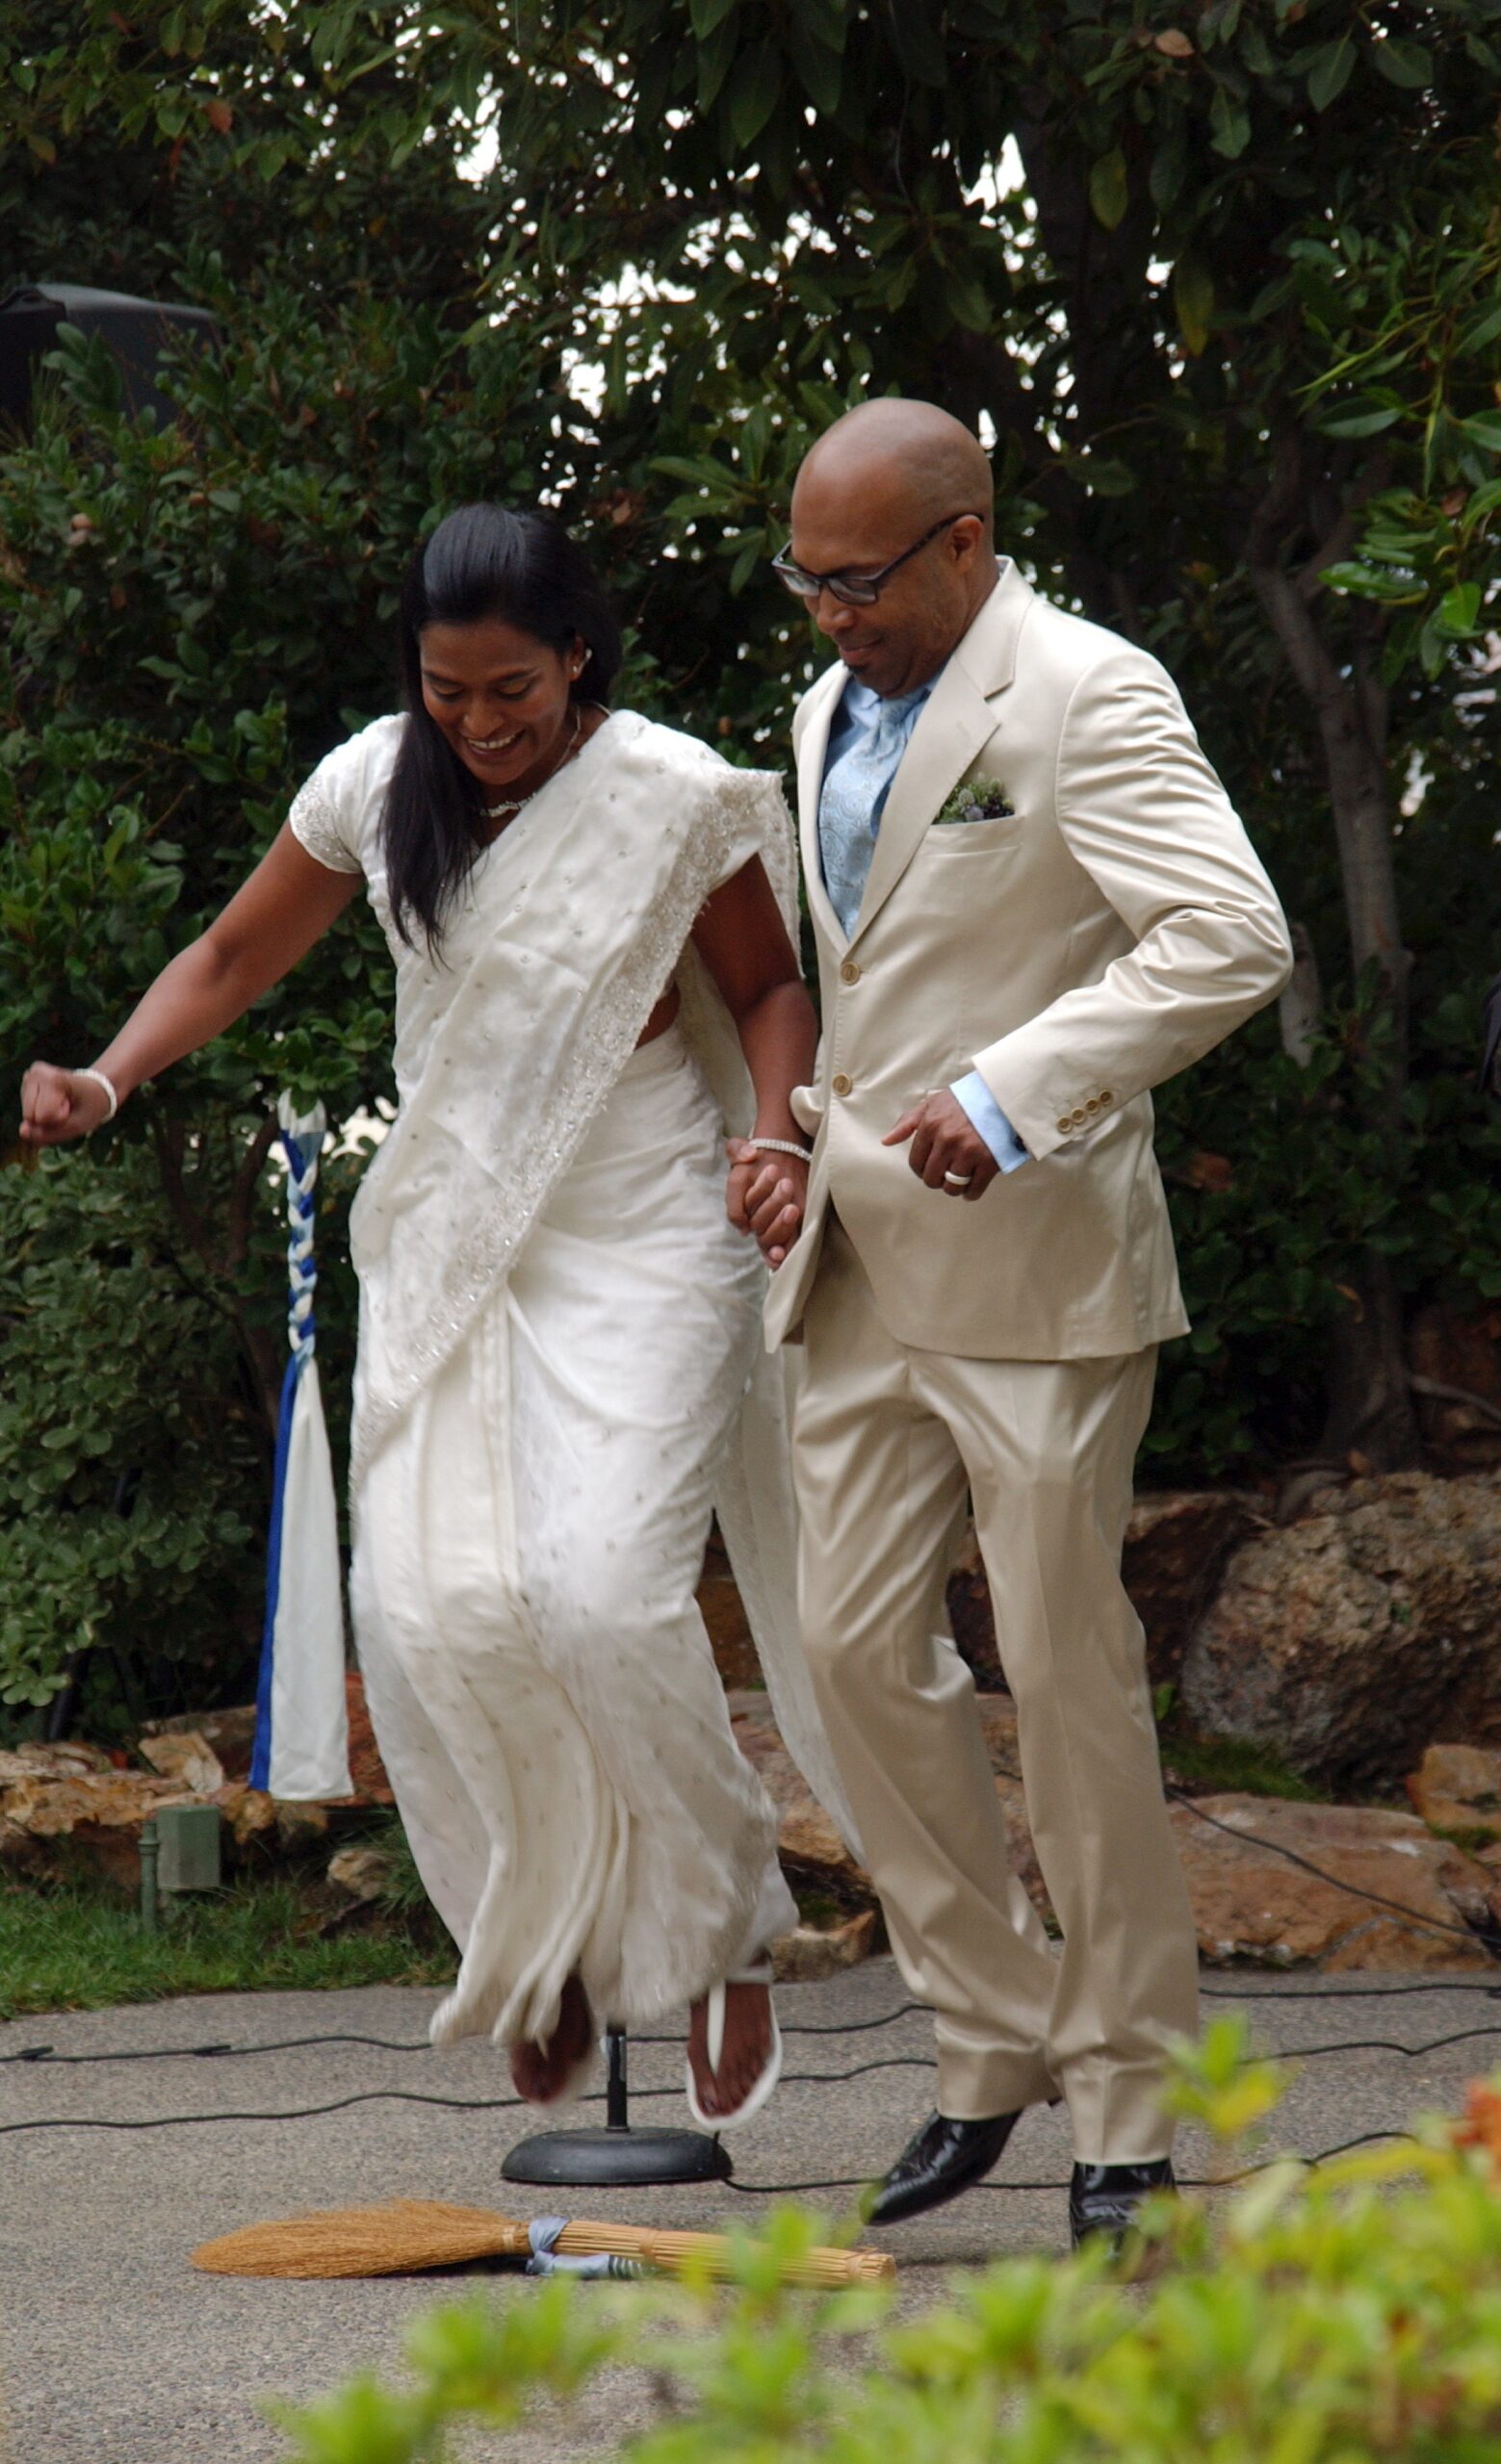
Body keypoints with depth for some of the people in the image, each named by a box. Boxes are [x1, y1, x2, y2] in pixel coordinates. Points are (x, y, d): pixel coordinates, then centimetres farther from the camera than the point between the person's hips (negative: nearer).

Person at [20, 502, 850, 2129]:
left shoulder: (676, 801, -7)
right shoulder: (373, 788, 2)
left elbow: (768, 988, 7)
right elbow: (234, 960, 13)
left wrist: (776, 1141, -11)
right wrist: (106, 1081, -3)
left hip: (637, 1241, -4)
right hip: (444, 1243, 4)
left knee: (601, 1588, -20)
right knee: (427, 1602, -10)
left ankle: (725, 1933, 0)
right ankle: (539, 1942, 10)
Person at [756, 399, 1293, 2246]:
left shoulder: (1087, 699, -11)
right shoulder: (828, 718, 15)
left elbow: (1230, 938, -22)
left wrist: (1015, 1092, -28)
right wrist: (795, 1127, 16)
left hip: (1030, 1264, -8)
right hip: (859, 1271, 8)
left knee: (1066, 1673, -3)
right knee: (856, 1650, 4)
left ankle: (1128, 2110, 7)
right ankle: (993, 2047, 16)